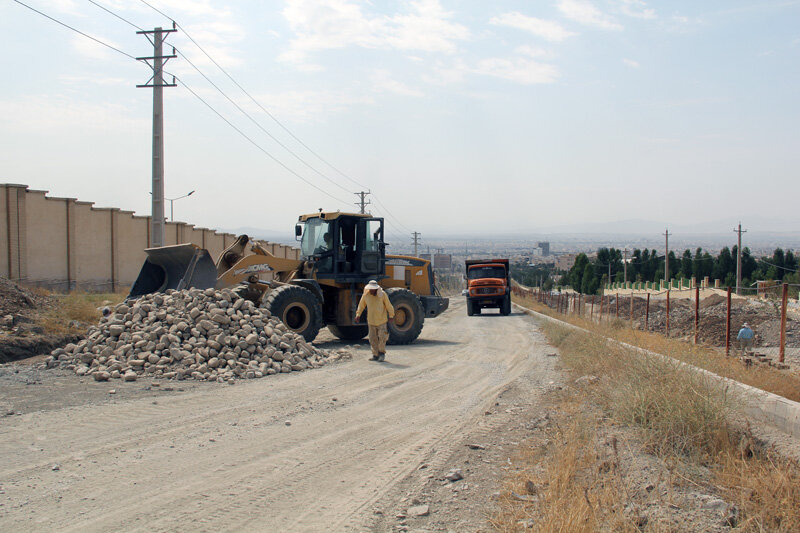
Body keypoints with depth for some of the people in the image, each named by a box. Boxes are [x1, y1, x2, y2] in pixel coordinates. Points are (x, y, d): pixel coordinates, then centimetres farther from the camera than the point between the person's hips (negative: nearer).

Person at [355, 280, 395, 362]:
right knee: (373, 339, 3)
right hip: (371, 320, 2)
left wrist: (391, 316, 7)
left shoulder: (382, 294, -13)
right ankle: (375, 355, 15)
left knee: (382, 337, -6)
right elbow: (361, 305, 9)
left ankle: (382, 352, 15)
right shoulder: (366, 295, -6)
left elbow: (388, 305, -1)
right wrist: (358, 315, 4)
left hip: (381, 320, -2)